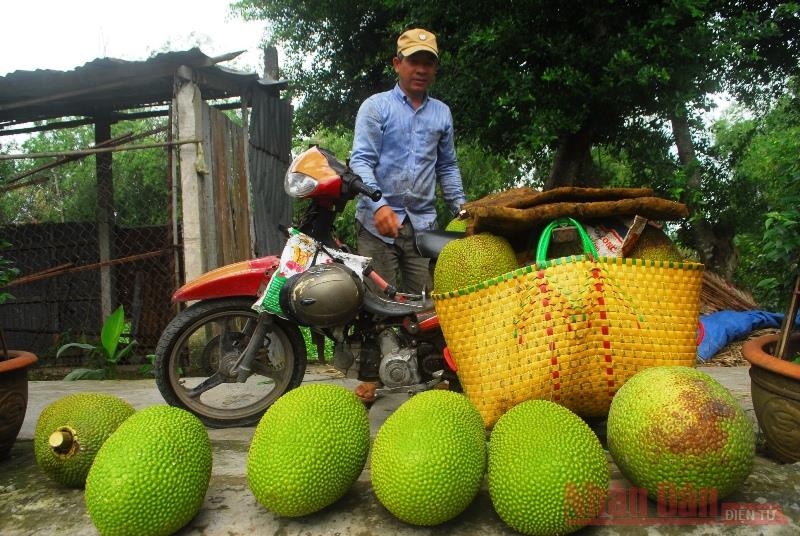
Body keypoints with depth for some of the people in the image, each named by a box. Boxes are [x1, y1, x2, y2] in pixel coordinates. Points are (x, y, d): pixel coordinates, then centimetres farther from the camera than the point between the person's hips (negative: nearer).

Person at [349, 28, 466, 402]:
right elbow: (361, 160, -5)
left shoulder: (441, 113, 19)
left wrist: (461, 207, 12)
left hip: (423, 222, 3)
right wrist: (378, 204, -21)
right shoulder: (376, 106, 5)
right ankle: (369, 378, 6)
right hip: (379, 219, -3)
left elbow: (447, 166, 25)